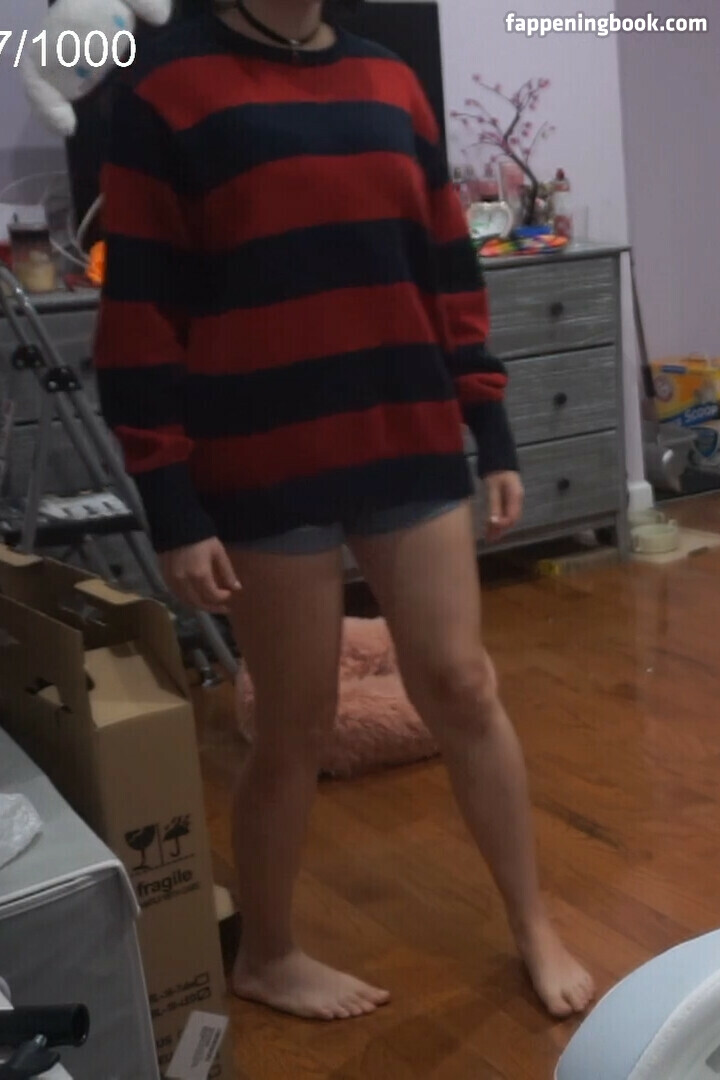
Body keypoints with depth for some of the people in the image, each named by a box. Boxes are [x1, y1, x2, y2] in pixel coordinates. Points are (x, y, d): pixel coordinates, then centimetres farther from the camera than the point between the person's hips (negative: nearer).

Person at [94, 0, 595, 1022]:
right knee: (296, 726, 7)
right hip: (268, 469, -4)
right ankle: (266, 955, 31)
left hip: (413, 450, 5)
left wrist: (494, 439, 11)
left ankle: (535, 929, 28)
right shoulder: (168, 85, -4)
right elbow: (138, 316, -8)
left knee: (463, 689, 9)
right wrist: (174, 512, -11)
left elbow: (451, 277, 14)